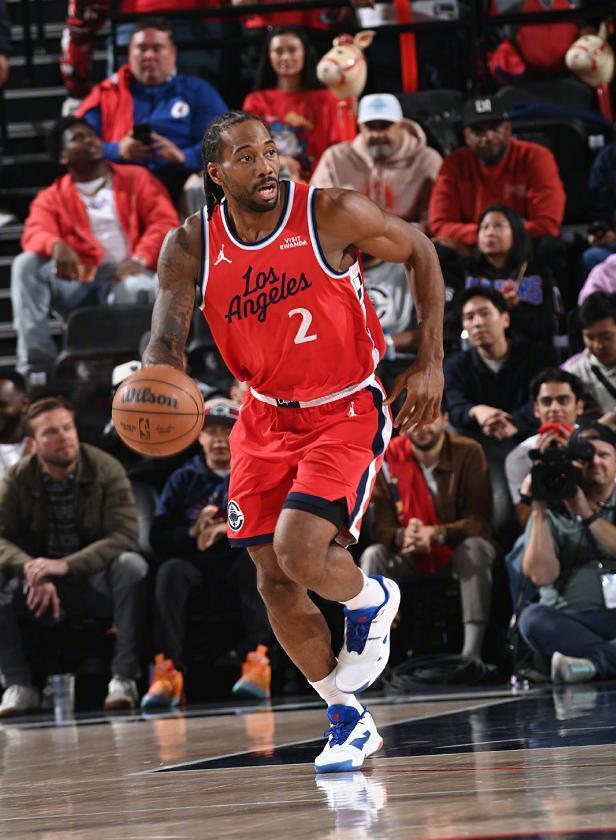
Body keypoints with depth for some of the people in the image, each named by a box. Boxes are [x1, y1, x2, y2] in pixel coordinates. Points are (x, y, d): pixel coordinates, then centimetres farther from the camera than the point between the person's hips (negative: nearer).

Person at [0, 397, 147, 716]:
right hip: (41, 587, 2)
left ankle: (124, 678, -28)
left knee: (131, 566, -32)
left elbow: (125, 537, -20)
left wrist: (66, 565, -32)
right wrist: (33, 572, -32)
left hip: (96, 580, -2)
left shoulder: (106, 471, -11)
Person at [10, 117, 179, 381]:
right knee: (26, 264, -25)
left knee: (139, 288, -39)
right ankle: (36, 364, -33)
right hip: (78, 279, 2)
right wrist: (57, 246, -30)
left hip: (125, 273, -2)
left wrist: (139, 259, -17)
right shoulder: (51, 198, 17)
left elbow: (165, 221, 4)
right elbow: (35, 235, -3)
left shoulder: (136, 179, 18)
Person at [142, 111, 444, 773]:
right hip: (265, 416, 5)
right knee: (273, 577, 4)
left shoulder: (333, 214, -17)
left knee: (299, 551, -23)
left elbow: (418, 252, -1)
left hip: (346, 412, -5)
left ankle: (370, 599, 14)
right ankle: (347, 719, 22)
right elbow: (165, 342, -11)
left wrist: (430, 363, -5)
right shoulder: (190, 246, -9)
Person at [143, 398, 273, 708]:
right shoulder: (183, 479, 17)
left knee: (256, 561, -34)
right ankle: (168, 671, -43)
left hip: (239, 560, -1)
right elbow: (159, 539, 5)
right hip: (196, 564, 1)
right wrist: (192, 533, -16)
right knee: (170, 570, -30)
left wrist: (227, 529, -22)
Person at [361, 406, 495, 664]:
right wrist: (402, 536, -38)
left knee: (475, 547, -34)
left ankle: (472, 653, -41)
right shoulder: (388, 457, -10)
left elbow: (479, 522, -21)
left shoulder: (468, 453, -15)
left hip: (458, 552, -2)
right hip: (409, 556, 2)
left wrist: (435, 534, -40)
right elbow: (381, 526, -13)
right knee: (372, 555, -26)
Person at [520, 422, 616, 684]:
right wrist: (539, 511, -4)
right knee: (533, 618, -33)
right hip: (570, 622, 0)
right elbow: (541, 575, -1)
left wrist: (587, 515, -7)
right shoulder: (552, 513, 14)